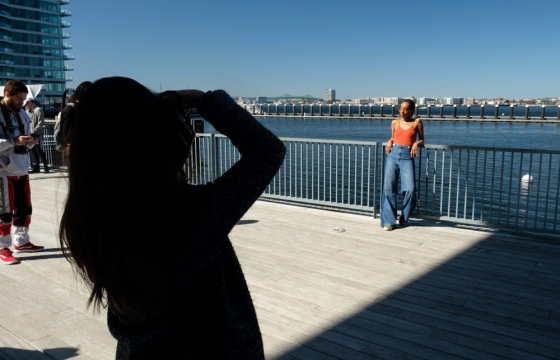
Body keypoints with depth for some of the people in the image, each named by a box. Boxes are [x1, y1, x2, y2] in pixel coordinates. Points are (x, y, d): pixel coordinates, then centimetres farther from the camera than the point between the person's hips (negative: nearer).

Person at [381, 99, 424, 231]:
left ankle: (404, 217, 11)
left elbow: (422, 140, 11)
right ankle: (389, 221, 2)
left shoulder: (417, 122, 7)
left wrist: (416, 143, -10)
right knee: (388, 187, -6)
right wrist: (389, 142, 3)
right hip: (393, 155, 2)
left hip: (407, 157, -2)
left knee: (410, 189, -15)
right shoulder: (395, 122, 13)